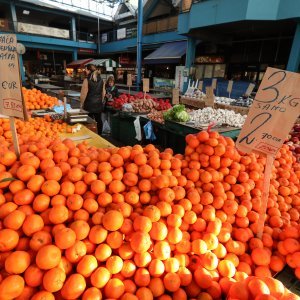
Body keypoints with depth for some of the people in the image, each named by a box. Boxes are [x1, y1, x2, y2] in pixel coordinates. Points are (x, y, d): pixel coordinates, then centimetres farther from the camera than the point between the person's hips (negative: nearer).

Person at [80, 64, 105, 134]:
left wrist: (81, 104, 0)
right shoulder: (101, 80, 4)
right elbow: (103, 92, 9)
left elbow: (84, 94, -11)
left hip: (89, 104, -5)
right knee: (98, 119, 11)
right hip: (99, 104, 5)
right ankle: (99, 134, 20)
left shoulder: (87, 80, -11)